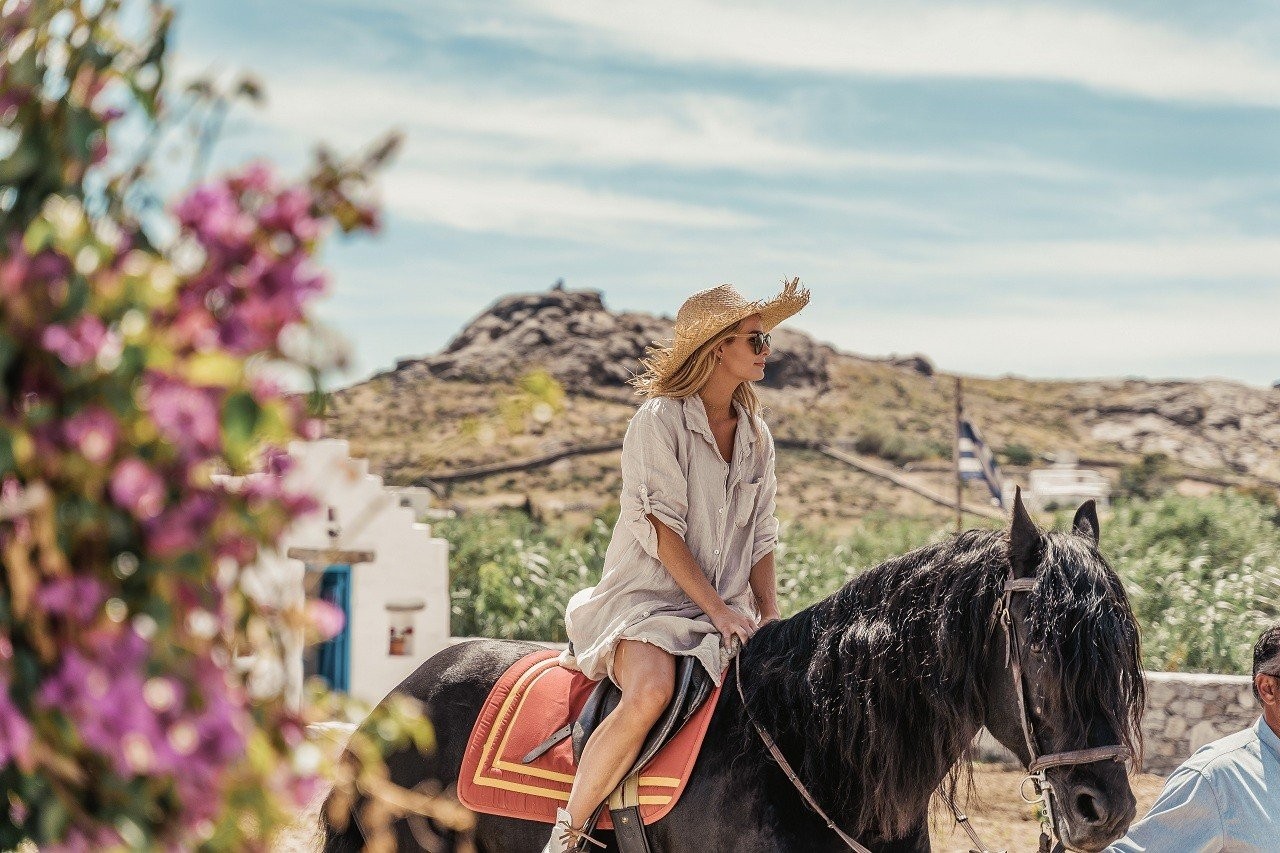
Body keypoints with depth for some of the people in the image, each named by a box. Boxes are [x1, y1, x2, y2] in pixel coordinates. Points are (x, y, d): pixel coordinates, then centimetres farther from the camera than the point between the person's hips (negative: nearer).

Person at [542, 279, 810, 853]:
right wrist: (719, 611, -17)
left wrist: (770, 620, -2)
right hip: (647, 599, -6)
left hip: (729, 609, 6)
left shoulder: (757, 436, 13)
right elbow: (662, 529, -13)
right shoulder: (659, 419, -7)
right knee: (652, 690, -35)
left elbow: (761, 539, 13)